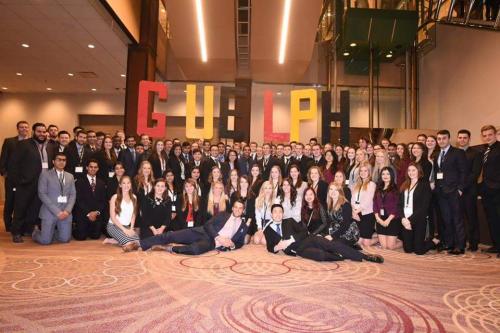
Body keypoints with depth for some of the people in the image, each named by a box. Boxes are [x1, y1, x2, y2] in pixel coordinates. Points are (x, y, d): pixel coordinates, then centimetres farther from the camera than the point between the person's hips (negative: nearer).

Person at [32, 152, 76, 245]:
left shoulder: (70, 176, 14)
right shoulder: (45, 174, 1)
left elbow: (73, 195, 9)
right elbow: (42, 194, -7)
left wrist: (67, 210, -9)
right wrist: (56, 211, -14)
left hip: (65, 212, 4)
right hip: (50, 212, -4)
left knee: (65, 239, -2)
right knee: (45, 241, -5)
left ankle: (51, 232, 29)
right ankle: (36, 231, 29)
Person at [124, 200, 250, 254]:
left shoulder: (243, 226, 13)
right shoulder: (223, 214, 12)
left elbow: (240, 243, 15)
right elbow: (207, 225, 1)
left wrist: (232, 245, -9)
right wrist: (218, 237, -13)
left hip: (212, 242, -2)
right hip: (203, 232, 2)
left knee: (195, 249, -38)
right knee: (171, 236, -12)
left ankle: (172, 249, -15)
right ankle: (139, 244, -6)